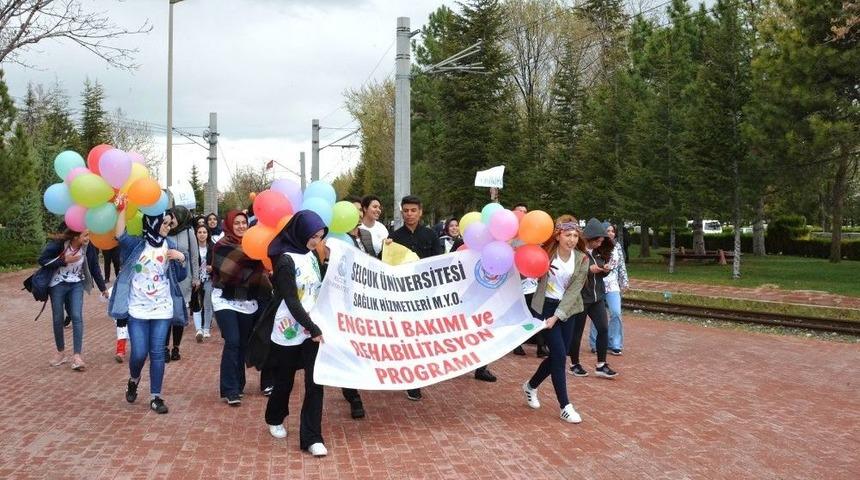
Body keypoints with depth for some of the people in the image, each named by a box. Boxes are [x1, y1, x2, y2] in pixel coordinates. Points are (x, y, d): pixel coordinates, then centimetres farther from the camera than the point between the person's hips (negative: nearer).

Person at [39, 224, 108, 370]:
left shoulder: (89, 247, -13)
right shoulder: (59, 244, -21)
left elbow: (94, 267, -1)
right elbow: (42, 260, -17)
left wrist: (103, 288, 6)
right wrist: (64, 261, -27)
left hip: (76, 285, 1)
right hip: (58, 284, -1)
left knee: (77, 317, -12)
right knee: (58, 319, 6)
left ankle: (77, 356, -11)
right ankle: (61, 353, 24)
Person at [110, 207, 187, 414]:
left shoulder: (169, 246, 6)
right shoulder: (136, 244, -2)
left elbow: (180, 277, 8)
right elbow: (120, 236, -25)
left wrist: (181, 259, -10)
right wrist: (122, 210, -31)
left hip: (162, 310, 2)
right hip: (137, 309, -2)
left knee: (157, 353, 1)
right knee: (139, 353, -4)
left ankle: (155, 397, 10)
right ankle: (133, 381, 29)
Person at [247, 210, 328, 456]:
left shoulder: (311, 256, 7)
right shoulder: (286, 260, -14)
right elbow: (291, 301, -18)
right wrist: (314, 328, -19)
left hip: (311, 330, 5)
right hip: (288, 332, -5)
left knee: (315, 383, -3)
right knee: (285, 382, 12)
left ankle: (311, 438, 3)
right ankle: (274, 420, 39)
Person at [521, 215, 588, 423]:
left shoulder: (581, 259, -4)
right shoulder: (546, 252, -8)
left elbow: (574, 290, -8)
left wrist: (557, 316, -14)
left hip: (566, 309, 4)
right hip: (545, 306, -4)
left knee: (557, 355, 7)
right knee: (559, 354, -9)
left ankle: (531, 386, 34)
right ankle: (565, 406, -1)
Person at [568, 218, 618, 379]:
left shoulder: (598, 252, 6)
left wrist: (606, 270, -5)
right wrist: (589, 269, -26)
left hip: (597, 297, 7)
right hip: (580, 298, -7)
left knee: (603, 329, 1)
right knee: (577, 332, 6)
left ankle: (601, 366, 10)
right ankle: (574, 365, 21)